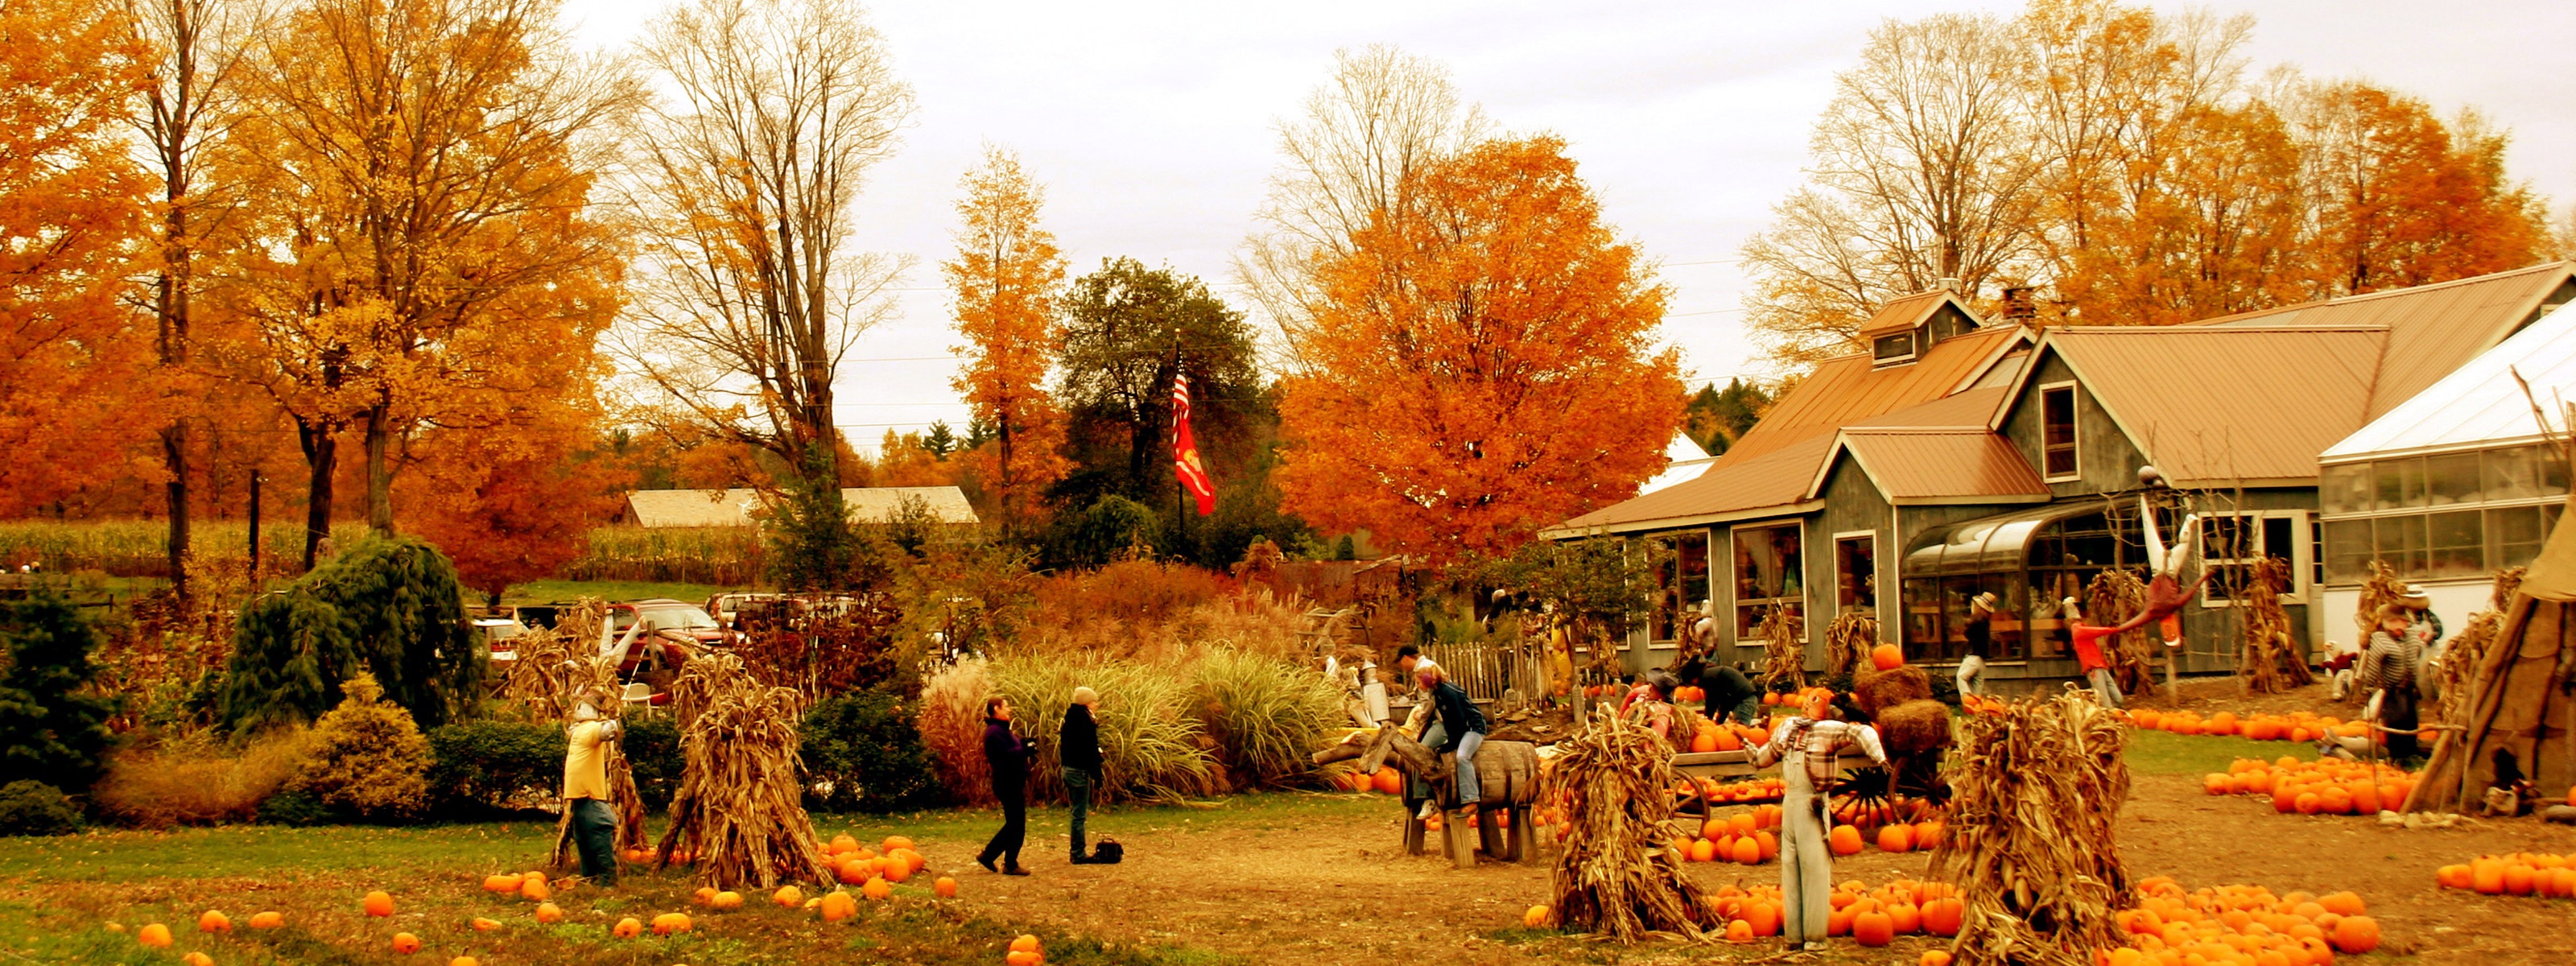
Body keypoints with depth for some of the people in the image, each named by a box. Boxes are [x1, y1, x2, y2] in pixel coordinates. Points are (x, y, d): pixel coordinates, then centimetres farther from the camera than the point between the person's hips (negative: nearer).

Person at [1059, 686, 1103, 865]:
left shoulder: (1070, 720, 12)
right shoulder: (1085, 722, -15)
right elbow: (1091, 751, -17)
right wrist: (1097, 775, -14)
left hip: (1069, 769, 9)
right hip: (1081, 771, -9)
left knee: (1078, 813, 15)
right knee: (1080, 814, -4)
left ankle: (1078, 852, 20)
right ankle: (1079, 855, -1)